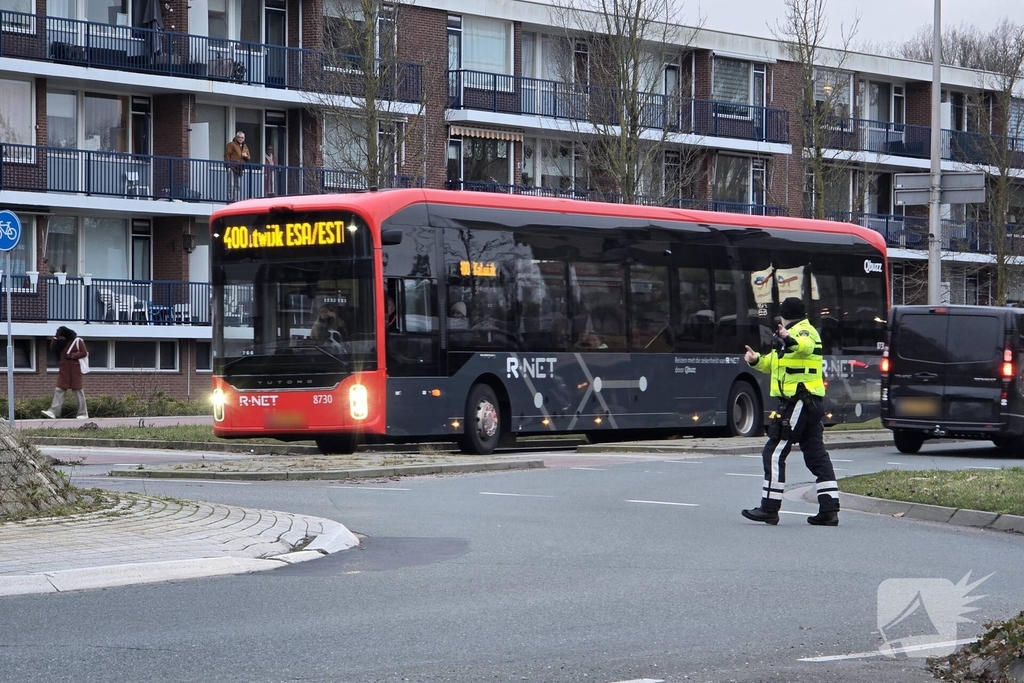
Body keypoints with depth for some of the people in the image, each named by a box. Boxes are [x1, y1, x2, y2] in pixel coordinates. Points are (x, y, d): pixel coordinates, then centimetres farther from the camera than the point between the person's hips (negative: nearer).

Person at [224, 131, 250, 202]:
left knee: (238, 185, 8)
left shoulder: (245, 147, 22)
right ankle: (230, 200, -17)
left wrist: (246, 156, 3)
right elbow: (227, 155, -6)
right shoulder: (231, 144, 1)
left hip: (239, 168, 7)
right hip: (232, 167, -7)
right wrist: (228, 164, -17)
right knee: (231, 184, -13)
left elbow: (248, 158, 27)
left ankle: (235, 200, 13)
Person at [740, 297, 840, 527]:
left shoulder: (803, 331, -8)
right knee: (816, 454, 8)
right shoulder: (794, 334, 25)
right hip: (810, 404, 10)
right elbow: (772, 364, 28)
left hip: (797, 402, -10)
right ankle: (829, 509, 5)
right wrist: (756, 360, 8)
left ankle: (770, 508, -7)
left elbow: (805, 346, -33)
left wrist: (790, 341, -54)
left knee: (774, 452, -7)